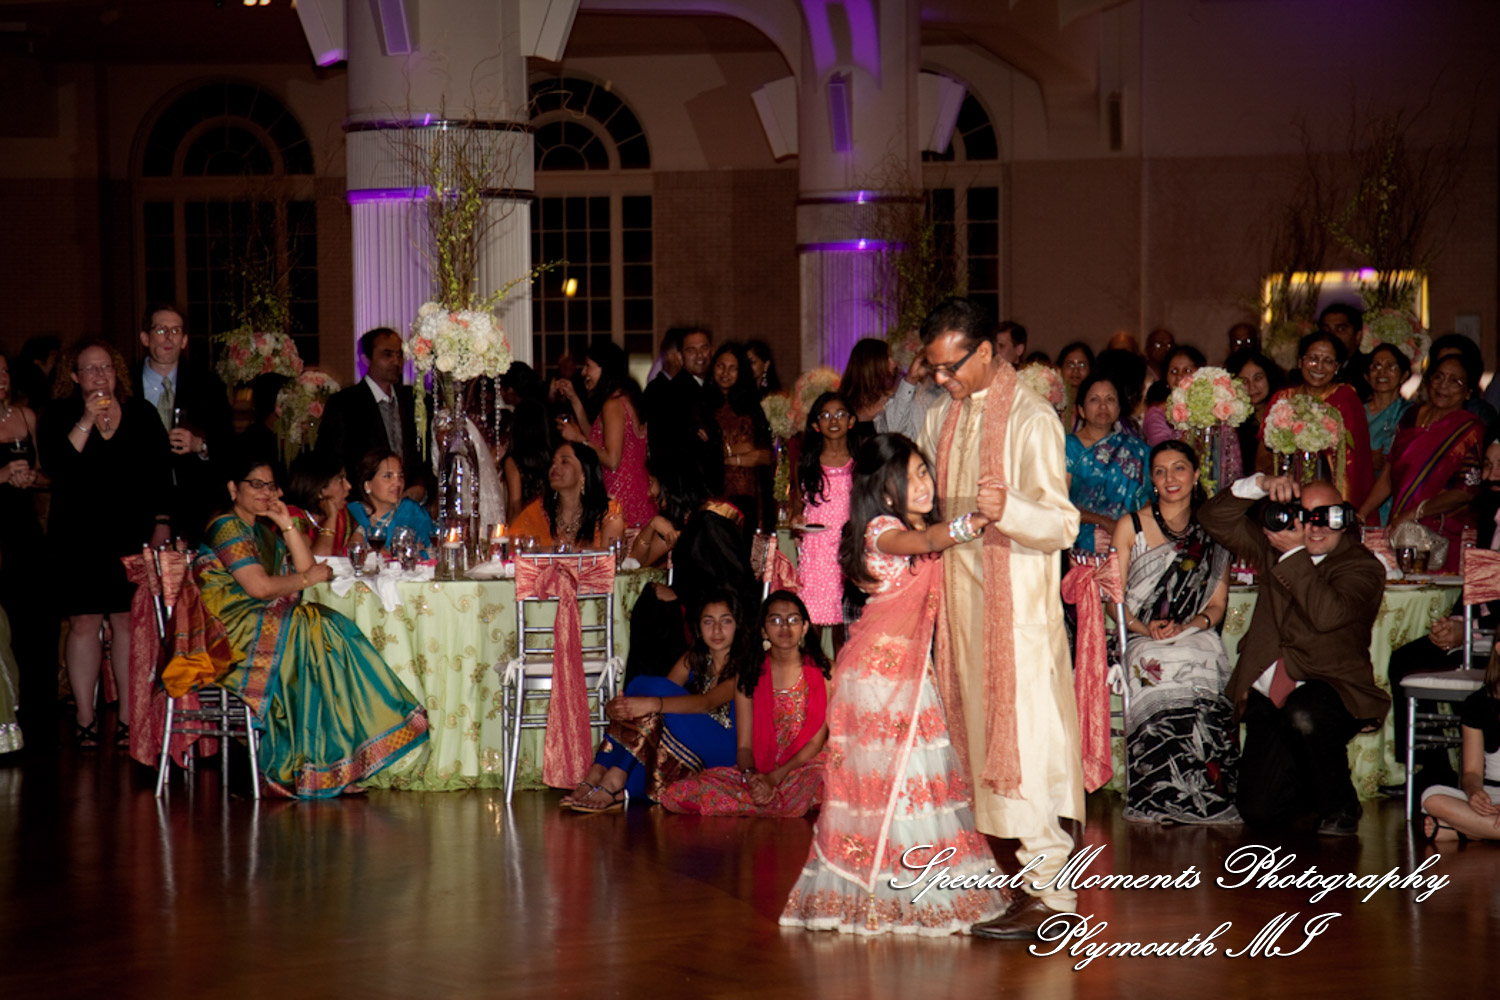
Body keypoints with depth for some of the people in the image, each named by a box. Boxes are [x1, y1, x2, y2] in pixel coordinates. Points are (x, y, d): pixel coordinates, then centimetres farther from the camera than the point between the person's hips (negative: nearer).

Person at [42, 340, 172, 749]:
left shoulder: (141, 415, 10)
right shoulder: (60, 416, 5)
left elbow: (160, 474, 11)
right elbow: (56, 465, -12)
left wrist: (161, 522, 3)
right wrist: (87, 421, -15)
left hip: (132, 537, 1)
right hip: (78, 539, -1)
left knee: (128, 623, -1)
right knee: (84, 623, -2)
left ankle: (128, 718, 3)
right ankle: (85, 718, 5)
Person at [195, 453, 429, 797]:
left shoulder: (263, 530, 22)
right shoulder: (226, 528, -5)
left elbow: (307, 568, 14)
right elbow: (259, 587, -16)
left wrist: (288, 525, 6)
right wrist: (307, 579, -3)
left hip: (270, 621, 8)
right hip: (235, 628, -8)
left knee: (335, 628, -18)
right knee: (319, 638, -27)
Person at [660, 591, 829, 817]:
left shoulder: (823, 671, 3)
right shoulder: (748, 676, 9)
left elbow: (816, 741, -2)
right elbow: (744, 745, 5)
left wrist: (774, 778, -15)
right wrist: (752, 778, -18)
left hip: (805, 768, -3)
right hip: (759, 772, 3)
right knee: (677, 794, -22)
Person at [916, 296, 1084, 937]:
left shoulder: (1032, 420, -11)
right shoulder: (942, 417, 13)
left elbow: (1062, 524, -17)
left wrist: (1007, 509, -34)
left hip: (1016, 599, -8)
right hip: (959, 593, 8)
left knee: (1022, 735, -10)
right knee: (976, 731, 9)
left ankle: (1049, 889, -8)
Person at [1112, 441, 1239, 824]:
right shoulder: (1131, 526, 7)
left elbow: (1217, 605, 10)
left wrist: (1185, 627, -11)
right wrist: (1145, 628, -15)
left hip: (1197, 638, 1)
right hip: (1143, 640, -1)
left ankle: (1202, 800, -25)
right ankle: (1162, 799, -24)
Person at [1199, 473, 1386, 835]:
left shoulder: (1363, 567, -5)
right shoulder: (1276, 549, 11)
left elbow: (1327, 614, -24)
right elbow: (1214, 518, 6)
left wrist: (1296, 554, -19)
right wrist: (1260, 484, -9)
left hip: (1332, 689, -4)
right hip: (1268, 697, 4)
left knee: (1303, 714, -41)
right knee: (1260, 811, -9)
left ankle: (1340, 807, -13)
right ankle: (1309, 789, 28)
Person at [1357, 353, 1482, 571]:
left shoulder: (1470, 431, -5)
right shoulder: (1411, 417, 12)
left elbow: (1467, 491, -12)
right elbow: (1389, 475, 15)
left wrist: (1415, 514, -16)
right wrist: (1359, 515, 6)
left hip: (1445, 536, -5)